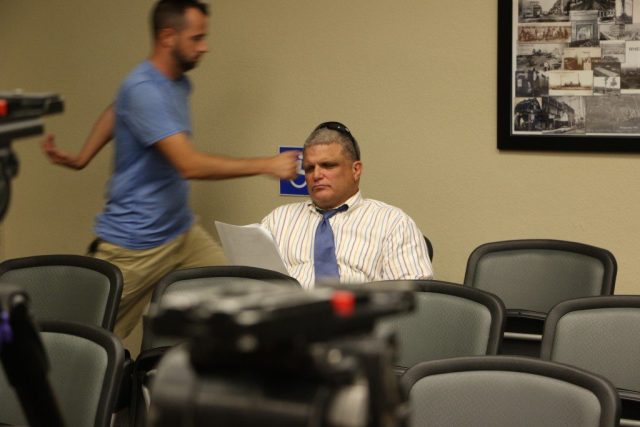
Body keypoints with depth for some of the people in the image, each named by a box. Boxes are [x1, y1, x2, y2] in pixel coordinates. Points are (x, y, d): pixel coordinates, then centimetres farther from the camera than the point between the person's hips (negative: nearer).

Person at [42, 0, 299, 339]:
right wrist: (267, 165, -24)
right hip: (134, 245, -8)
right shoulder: (143, 89, -20)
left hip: (182, 232, 8)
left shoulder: (180, 83, 7)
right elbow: (189, 164, -28)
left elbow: (115, 112, 25)